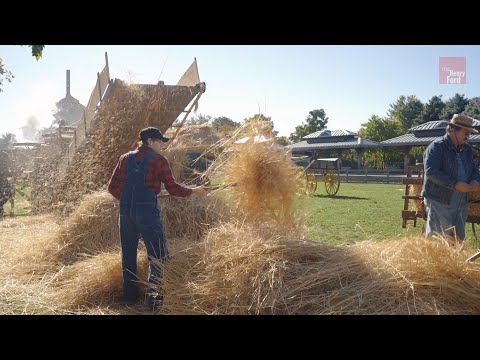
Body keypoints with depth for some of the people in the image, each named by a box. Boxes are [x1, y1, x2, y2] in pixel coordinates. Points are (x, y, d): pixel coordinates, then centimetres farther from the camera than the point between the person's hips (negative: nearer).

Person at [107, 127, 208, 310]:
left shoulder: (125, 158, 11)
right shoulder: (159, 160, -2)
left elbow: (112, 187, 11)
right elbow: (173, 189, -2)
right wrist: (195, 191, 11)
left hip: (125, 211, 6)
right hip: (147, 212, -5)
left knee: (128, 254, 16)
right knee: (158, 255, 3)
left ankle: (129, 296, 25)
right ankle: (154, 299, 1)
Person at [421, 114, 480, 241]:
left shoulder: (467, 149, 14)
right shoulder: (436, 147, -11)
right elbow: (431, 171, -20)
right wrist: (455, 185, -24)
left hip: (461, 202, 8)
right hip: (439, 201, -8)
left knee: (459, 237, 14)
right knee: (436, 236, -5)